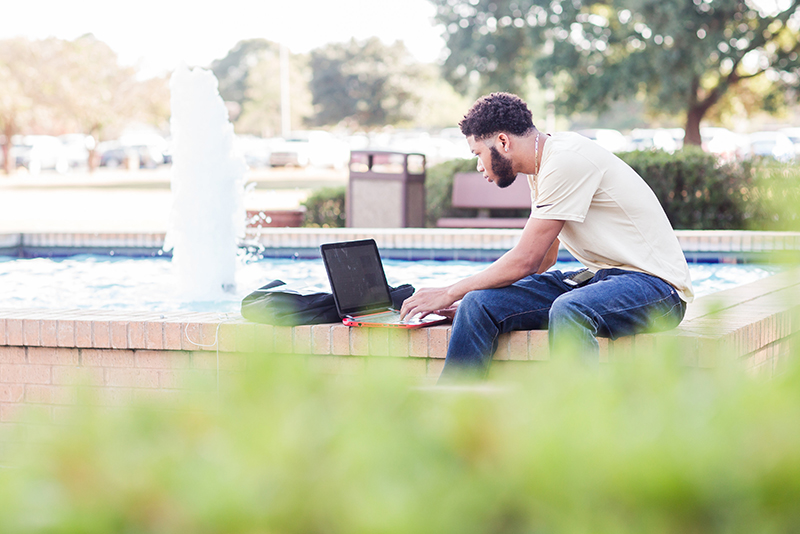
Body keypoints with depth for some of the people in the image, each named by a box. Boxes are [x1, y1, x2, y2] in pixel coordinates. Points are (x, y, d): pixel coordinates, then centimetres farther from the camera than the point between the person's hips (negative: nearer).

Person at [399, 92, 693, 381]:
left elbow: (525, 261, -18)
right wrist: (462, 296, 11)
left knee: (567, 310, -40)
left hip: (654, 282, -9)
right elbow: (542, 258, 18)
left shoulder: (567, 161, -18)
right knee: (480, 304, -9)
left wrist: (450, 293, -7)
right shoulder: (542, 166, 11)